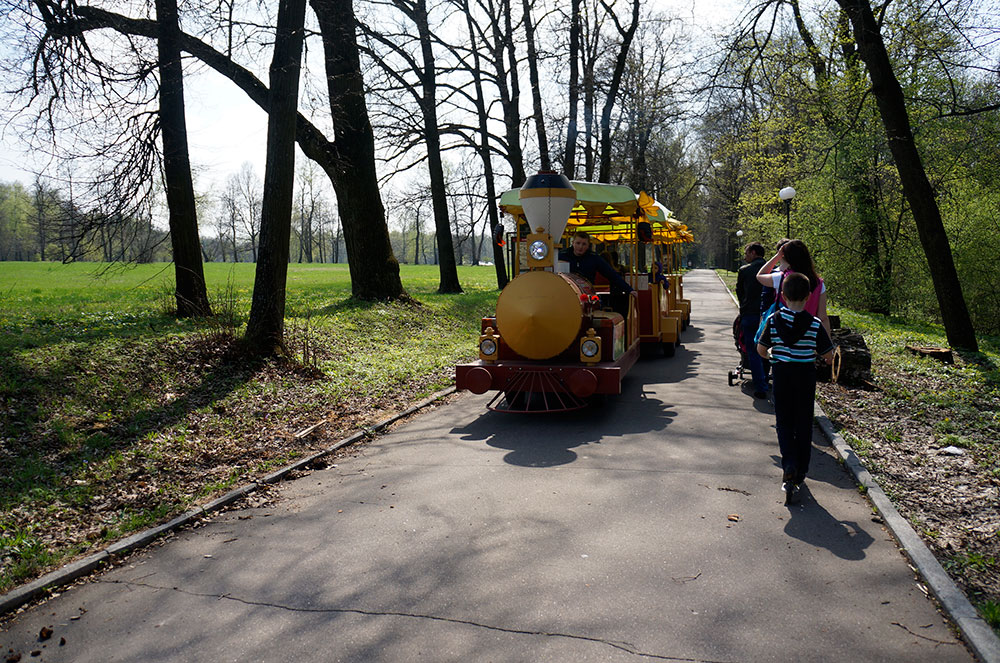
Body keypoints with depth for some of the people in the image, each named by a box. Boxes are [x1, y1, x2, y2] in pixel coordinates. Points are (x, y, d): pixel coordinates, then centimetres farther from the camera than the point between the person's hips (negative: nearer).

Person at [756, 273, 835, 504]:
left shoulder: (773, 320, -8)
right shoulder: (814, 324, -10)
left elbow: (761, 349, -4)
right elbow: (829, 355, -5)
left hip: (781, 373, 0)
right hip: (805, 374, 0)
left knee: (784, 422, 10)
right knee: (804, 424, 12)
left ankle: (789, 467, -11)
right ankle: (800, 473, 20)